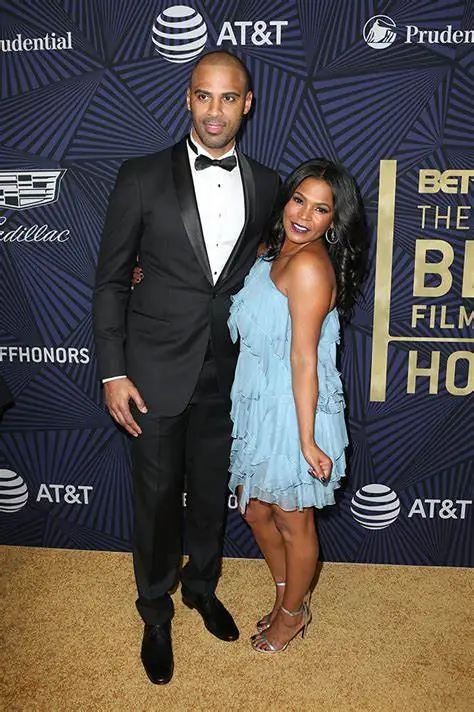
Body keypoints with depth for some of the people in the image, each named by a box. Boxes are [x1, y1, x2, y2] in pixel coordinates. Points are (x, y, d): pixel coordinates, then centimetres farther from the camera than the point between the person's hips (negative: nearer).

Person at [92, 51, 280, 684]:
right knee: (157, 497, 11)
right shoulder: (143, 178, -7)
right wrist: (113, 372, -8)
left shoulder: (265, 183, 2)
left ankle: (202, 585, 45)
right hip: (156, 371, -2)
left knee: (211, 491, 19)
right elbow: (111, 279, -4)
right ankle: (156, 612, 36)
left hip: (226, 371, 3)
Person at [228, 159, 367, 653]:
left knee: (293, 523, 13)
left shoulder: (309, 264, -21)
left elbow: (304, 358, -22)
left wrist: (307, 439, -19)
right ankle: (287, 595, 45)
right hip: (259, 407, 9)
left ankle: (293, 613, 39)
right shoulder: (271, 251, 7)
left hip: (293, 412, -9)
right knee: (255, 509, 22)